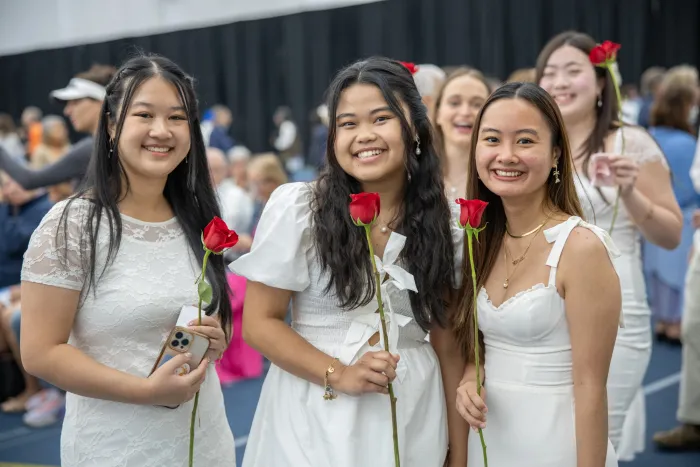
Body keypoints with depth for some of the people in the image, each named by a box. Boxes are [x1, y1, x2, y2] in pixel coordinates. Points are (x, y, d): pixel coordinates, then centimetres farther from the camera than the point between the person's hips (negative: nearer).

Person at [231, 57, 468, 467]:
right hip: (316, 420, -2)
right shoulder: (297, 208, -8)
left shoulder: (443, 223, 0)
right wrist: (338, 375, -19)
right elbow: (259, 323, -7)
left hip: (413, 422, 2)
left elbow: (450, 343, 2)